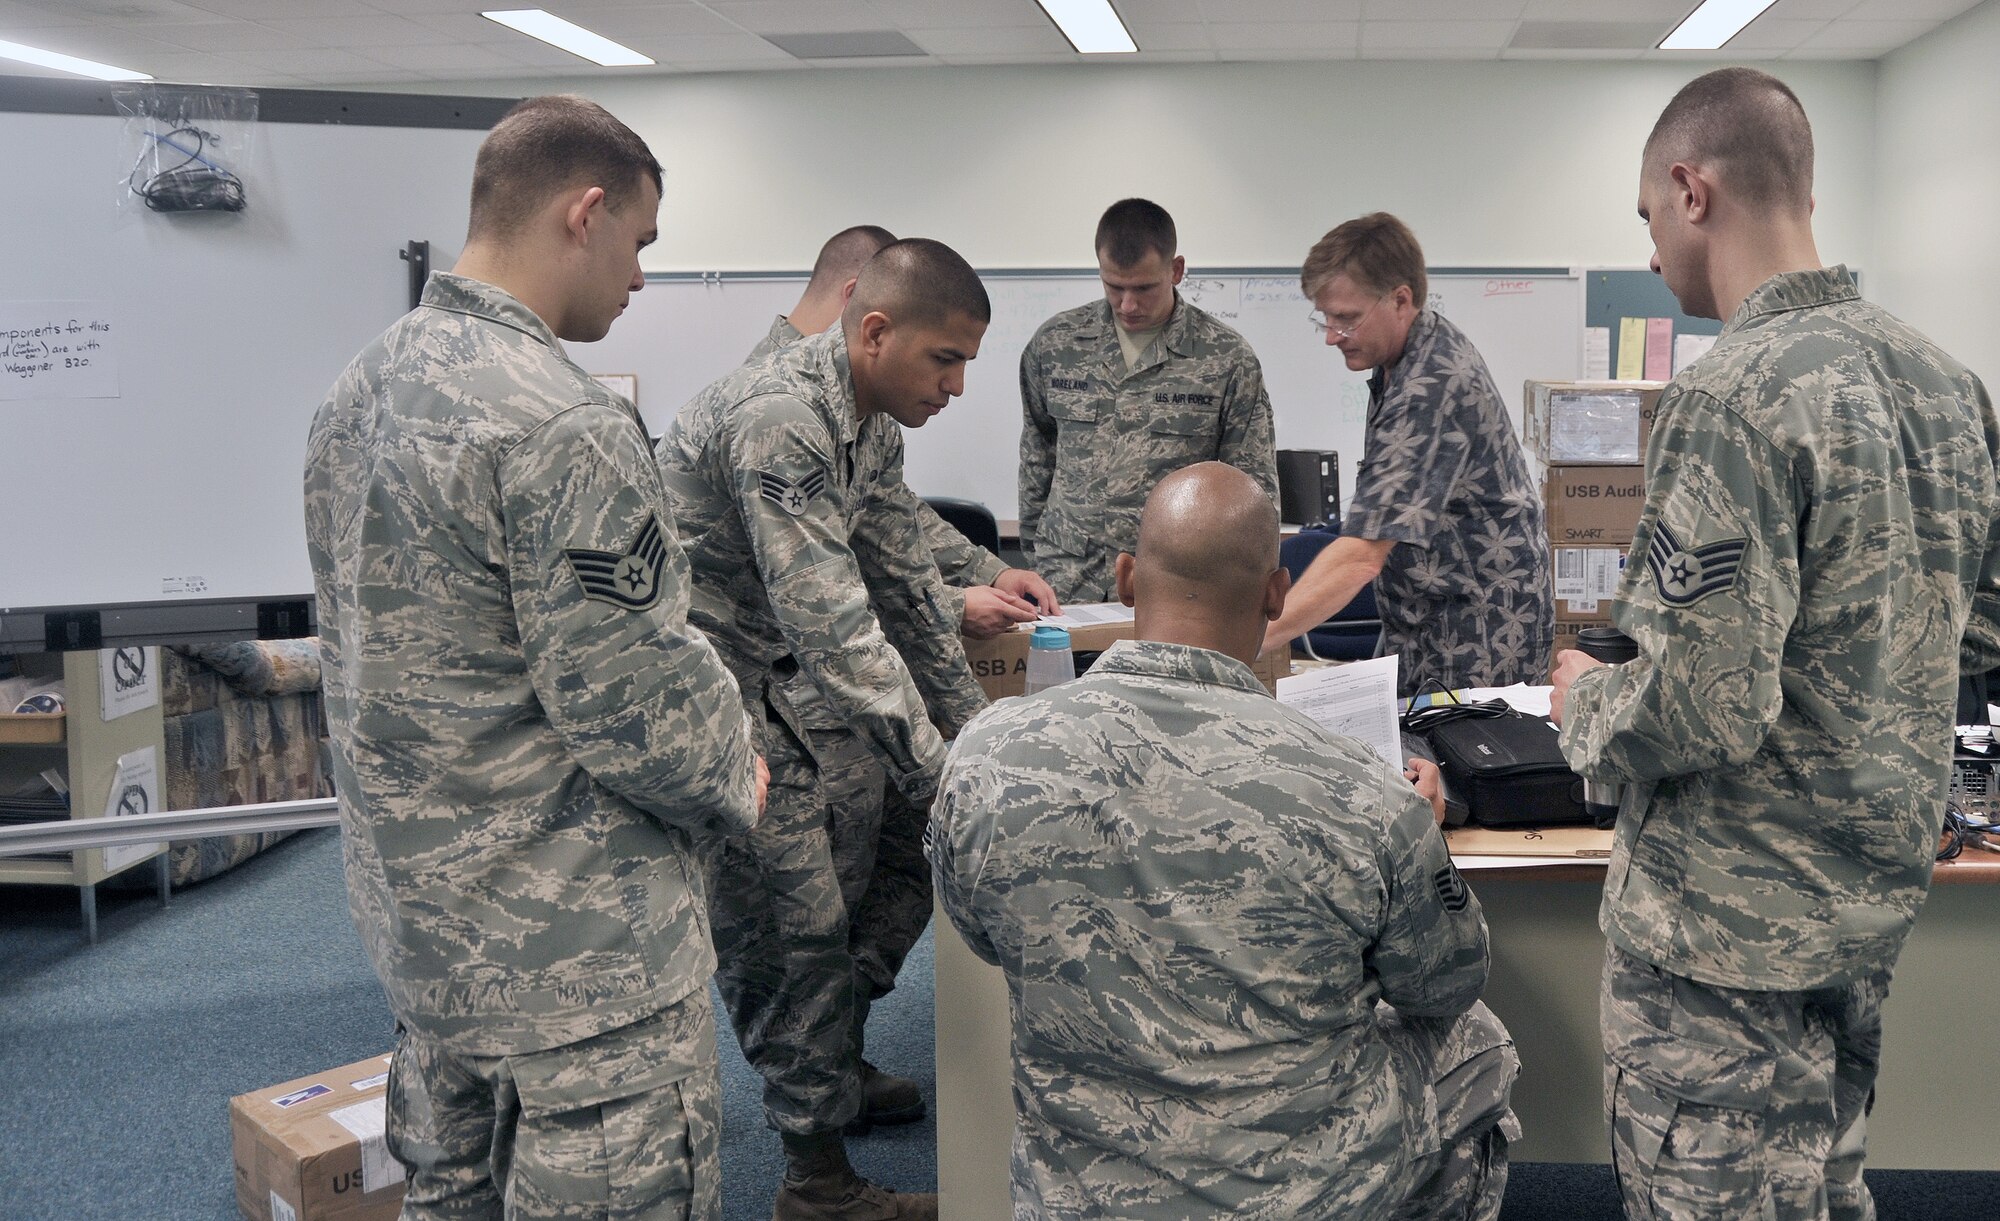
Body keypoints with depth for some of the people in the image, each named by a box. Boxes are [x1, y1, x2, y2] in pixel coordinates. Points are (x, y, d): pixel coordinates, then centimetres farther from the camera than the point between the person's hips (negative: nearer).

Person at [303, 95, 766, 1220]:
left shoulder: (362, 388, 6)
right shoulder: (564, 428, -24)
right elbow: (629, 694, -23)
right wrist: (736, 782, -4)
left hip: (409, 903, 9)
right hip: (570, 942, -9)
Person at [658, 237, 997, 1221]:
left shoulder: (873, 426, 4)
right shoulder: (778, 420, -27)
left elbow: (905, 587, 12)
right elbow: (836, 633, -30)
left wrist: (975, 725, 10)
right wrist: (940, 781, -27)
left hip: (756, 690, 9)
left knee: (808, 919, 13)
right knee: (788, 926, -4)